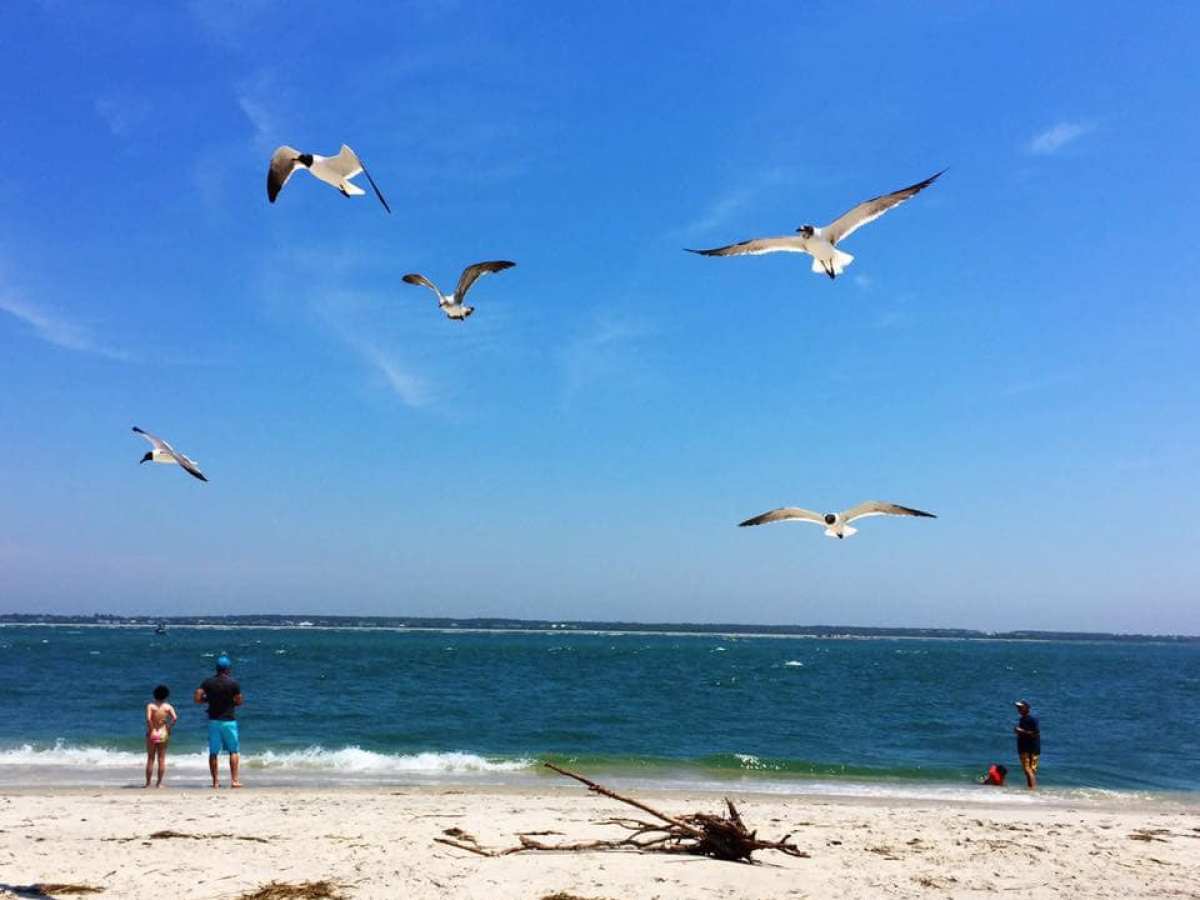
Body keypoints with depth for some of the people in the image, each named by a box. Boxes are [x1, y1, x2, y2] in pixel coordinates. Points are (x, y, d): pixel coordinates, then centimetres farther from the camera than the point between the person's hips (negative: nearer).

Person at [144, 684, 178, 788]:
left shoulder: (150, 706, -5)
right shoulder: (168, 707, -1)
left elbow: (148, 719, -20)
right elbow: (175, 718, -15)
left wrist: (151, 729, -10)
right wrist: (169, 727, -1)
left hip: (152, 734, -1)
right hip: (163, 735, 1)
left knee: (150, 759, 9)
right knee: (162, 759, 8)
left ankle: (148, 782, 12)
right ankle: (159, 783, 9)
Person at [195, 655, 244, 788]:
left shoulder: (208, 682, 0)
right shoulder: (233, 683, -7)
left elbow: (197, 698, -5)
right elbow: (239, 702, -4)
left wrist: (208, 699, 12)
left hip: (213, 721, 2)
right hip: (229, 721, -2)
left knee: (213, 752, 8)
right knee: (234, 751, 6)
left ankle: (215, 781, 9)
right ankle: (234, 780, 1)